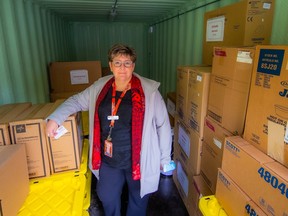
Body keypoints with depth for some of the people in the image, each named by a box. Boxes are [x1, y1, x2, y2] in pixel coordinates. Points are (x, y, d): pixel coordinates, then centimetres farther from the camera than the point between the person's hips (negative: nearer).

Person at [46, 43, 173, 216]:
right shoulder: (100, 88, -2)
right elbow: (77, 101, 10)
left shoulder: (149, 90, -14)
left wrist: (165, 158, -4)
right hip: (108, 160, 4)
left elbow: (163, 124, -9)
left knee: (138, 201, 21)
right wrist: (55, 118, -6)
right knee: (108, 199, 24)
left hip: (139, 160, -3)